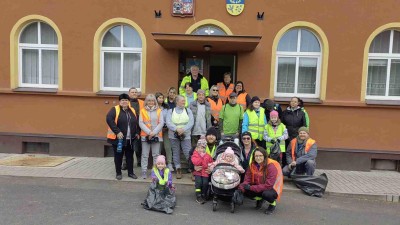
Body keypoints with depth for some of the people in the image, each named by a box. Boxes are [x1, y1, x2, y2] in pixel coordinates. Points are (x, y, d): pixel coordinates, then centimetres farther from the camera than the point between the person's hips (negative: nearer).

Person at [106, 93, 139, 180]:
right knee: (118, 156, 7)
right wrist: (117, 132, -23)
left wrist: (136, 132, 13)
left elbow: (135, 123, 20)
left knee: (130, 155, 11)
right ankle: (118, 173, 20)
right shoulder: (115, 109, -6)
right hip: (118, 138, -4)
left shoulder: (132, 110, 11)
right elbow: (109, 119, -19)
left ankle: (130, 172, 23)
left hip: (130, 139, 4)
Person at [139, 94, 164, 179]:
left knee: (156, 154, 4)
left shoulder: (159, 111, 6)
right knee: (145, 155, 2)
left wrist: (154, 132, -10)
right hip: (145, 135, 0)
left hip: (156, 135, 0)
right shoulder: (142, 110, 6)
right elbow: (141, 123, -1)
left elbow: (161, 123, 0)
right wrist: (149, 132, -11)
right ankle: (144, 172, 8)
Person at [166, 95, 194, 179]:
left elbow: (191, 123, -4)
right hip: (174, 135, 1)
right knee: (176, 153, 6)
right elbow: (168, 123, -6)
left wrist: (183, 129, -18)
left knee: (188, 153, -8)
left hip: (185, 136, -1)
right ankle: (178, 170, 16)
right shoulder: (170, 111, 7)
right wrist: (176, 129, -20)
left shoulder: (188, 111, 8)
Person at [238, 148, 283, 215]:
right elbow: (247, 179, -8)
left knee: (266, 194, -37)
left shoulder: (271, 166, -25)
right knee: (245, 191, -19)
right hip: (259, 187, 5)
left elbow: (268, 185, -29)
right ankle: (259, 199, 12)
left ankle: (273, 204, 0)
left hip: (272, 188, -5)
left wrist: (251, 187, -31)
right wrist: (241, 187, -30)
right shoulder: (253, 164, -8)